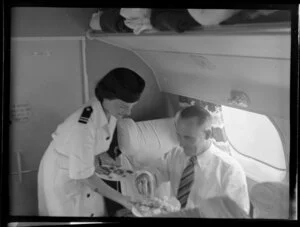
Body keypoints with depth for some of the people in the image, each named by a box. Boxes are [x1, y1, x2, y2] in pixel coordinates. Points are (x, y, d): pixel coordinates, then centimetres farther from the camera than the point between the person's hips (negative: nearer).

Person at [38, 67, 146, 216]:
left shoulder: (109, 111, -15)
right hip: (61, 175, -6)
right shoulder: (84, 127, -38)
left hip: (82, 168, 6)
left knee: (95, 211, 15)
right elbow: (85, 176, -29)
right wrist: (122, 200, -25)